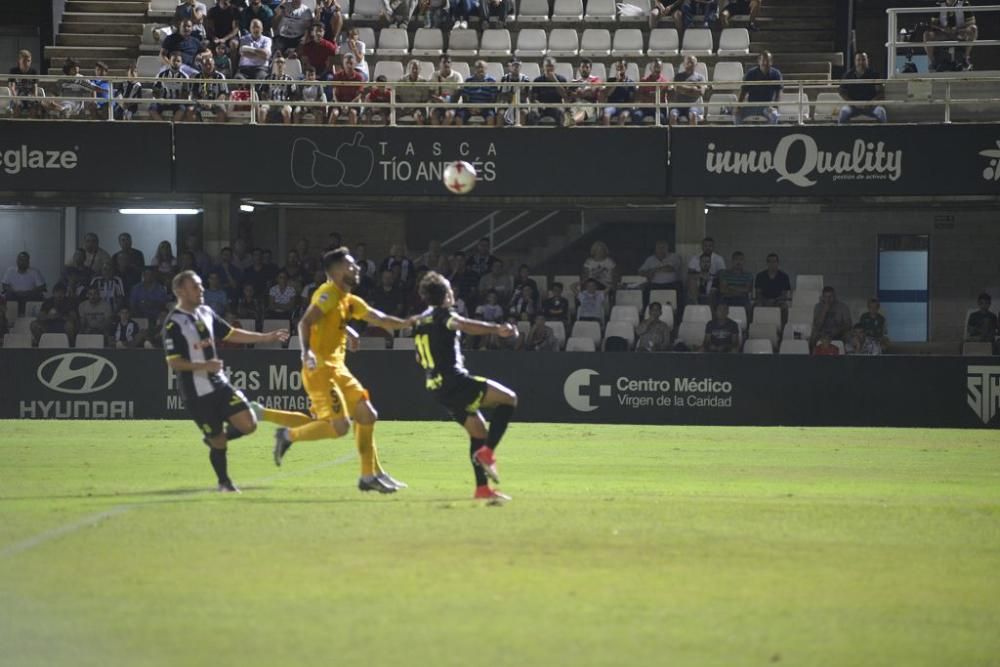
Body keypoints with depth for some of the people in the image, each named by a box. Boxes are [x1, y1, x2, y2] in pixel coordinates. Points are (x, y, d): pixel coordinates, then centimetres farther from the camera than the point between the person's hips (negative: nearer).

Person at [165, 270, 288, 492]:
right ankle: (224, 483, 23)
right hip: (196, 392, -6)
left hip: (219, 384, 6)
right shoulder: (174, 324, -13)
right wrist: (204, 366, -26)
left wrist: (267, 337, 17)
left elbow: (231, 334, 19)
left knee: (248, 424, -7)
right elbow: (174, 363, -16)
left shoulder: (206, 313, 9)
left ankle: (215, 437, 21)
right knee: (218, 442, 0)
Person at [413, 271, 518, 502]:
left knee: (478, 432, 14)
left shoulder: (420, 321, 19)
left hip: (436, 387, 9)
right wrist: (496, 329, -42)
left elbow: (420, 357, 30)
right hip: (454, 379, -9)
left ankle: (482, 487, 8)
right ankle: (487, 451, -18)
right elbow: (464, 325, -29)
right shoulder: (442, 314, -6)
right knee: (508, 399, -8)